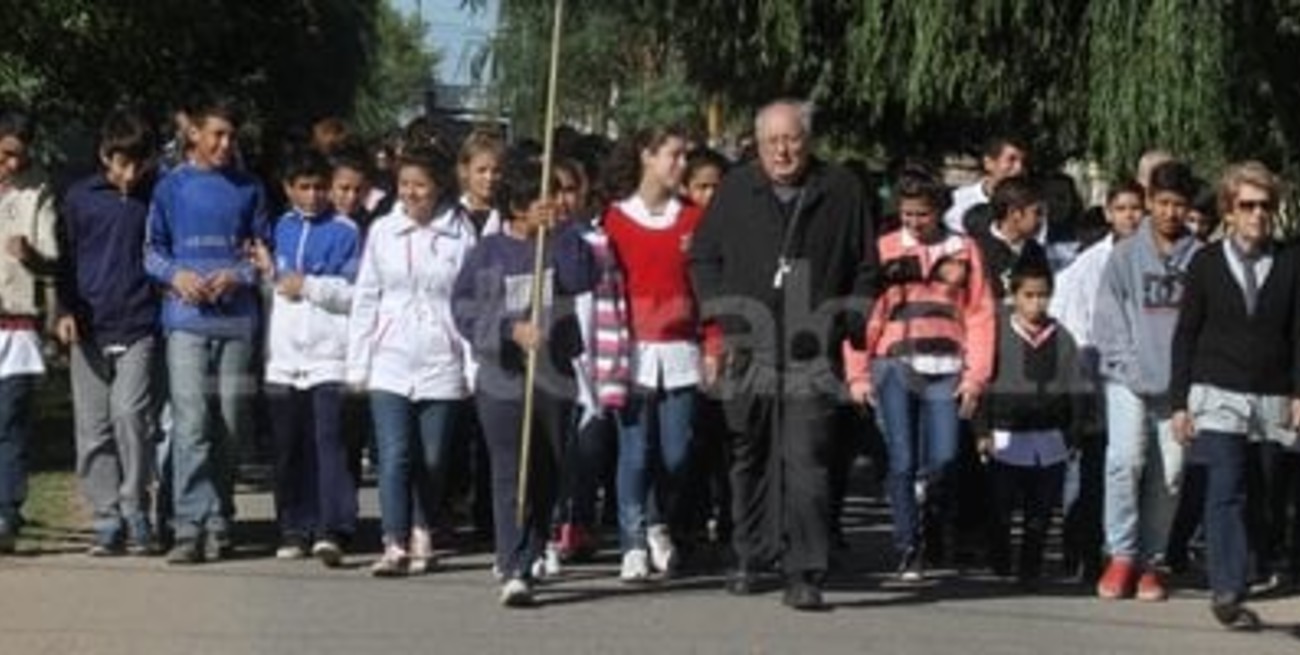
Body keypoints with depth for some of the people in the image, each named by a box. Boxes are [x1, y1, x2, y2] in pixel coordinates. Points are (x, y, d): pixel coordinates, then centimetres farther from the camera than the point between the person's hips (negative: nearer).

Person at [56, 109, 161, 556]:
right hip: (89, 330, 2)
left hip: (139, 329, -2)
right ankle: (107, 522, 8)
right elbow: (65, 260, 11)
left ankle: (135, 514, -5)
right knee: (93, 430, 1)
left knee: (130, 414, -17)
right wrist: (65, 310, -2)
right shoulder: (80, 198, 7)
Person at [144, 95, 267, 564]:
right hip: (186, 319, -1)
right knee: (191, 424, -11)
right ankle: (190, 525, -14)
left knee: (230, 427, 4)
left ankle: (219, 522, 14)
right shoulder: (172, 187, 9)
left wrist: (239, 277, -7)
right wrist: (176, 275, -8)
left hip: (237, 319, 1)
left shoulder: (248, 189, 10)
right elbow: (152, 249, 11)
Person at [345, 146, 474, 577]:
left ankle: (422, 537, 20)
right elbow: (365, 299, 9)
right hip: (391, 362, 1)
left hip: (442, 364, -1)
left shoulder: (460, 235, -1)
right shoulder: (383, 232, 6)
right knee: (395, 456, -9)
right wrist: (357, 363, 5)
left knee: (432, 460, 5)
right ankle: (395, 545, -11)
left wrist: (474, 367, -4)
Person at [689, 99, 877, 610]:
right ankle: (751, 557, 28)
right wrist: (722, 314, 4)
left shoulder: (841, 192, 3)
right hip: (749, 350, 3)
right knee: (750, 456, 13)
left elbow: (866, 268, 10)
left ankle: (804, 573, -12)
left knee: (806, 460, -11)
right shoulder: (736, 191, 7)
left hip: (811, 353, -3)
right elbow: (702, 257, 15)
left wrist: (848, 324, 1)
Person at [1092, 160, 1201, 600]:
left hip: (1179, 382, 1)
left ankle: (1151, 561, 14)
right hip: (1128, 380, -1)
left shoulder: (1199, 259, 4)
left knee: (1168, 473, 3)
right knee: (1126, 458, -15)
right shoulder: (1126, 255, 4)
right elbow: (1107, 318, 2)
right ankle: (1121, 555, -5)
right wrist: (1129, 366, -8)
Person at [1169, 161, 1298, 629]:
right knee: (1225, 493, -11)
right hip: (1218, 394, -1)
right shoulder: (1206, 263, 6)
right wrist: (1179, 402, 2)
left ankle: (1227, 590, 6)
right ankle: (1229, 590, -13)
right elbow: (1185, 335, 7)